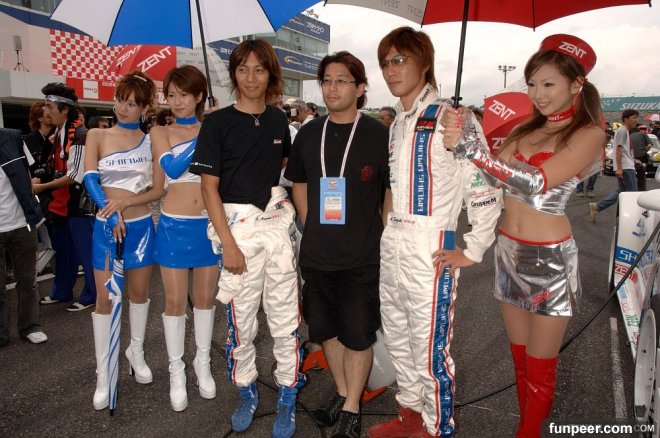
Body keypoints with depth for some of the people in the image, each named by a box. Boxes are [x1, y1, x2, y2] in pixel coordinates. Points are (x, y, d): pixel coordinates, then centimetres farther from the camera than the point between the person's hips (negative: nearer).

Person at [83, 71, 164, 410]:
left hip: (140, 225, 1)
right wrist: (111, 213, -23)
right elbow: (89, 180, -10)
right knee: (105, 298, 1)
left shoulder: (150, 142, 2)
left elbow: (158, 189, -2)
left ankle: (136, 352, 34)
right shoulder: (97, 136, 2)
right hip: (106, 226, -1)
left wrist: (126, 202, -18)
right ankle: (103, 374, 13)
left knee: (139, 293, 13)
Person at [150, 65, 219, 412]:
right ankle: (176, 370, 22)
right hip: (174, 226, -1)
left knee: (205, 296, 11)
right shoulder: (160, 132, 3)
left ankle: (203, 362, 30)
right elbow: (172, 168, -16)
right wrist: (201, 136, -17)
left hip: (209, 224, 1)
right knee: (175, 300, 5)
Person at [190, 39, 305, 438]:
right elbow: (209, 186, -4)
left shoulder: (279, 120, 9)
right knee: (240, 320, 7)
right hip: (237, 227, -2)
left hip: (278, 222, 3)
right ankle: (247, 392, 29)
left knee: (286, 319, 5)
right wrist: (228, 243, -11)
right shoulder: (217, 123, -2)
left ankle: (288, 399, 22)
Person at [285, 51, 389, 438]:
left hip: (362, 257, -4)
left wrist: (381, 239, -6)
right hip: (316, 255, 5)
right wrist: (312, 229, 7)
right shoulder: (308, 134, 4)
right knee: (327, 329, 18)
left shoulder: (378, 135, -8)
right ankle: (342, 393, 40)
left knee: (358, 335, 9)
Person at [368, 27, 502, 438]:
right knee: (398, 338, 19)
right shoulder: (398, 123, 13)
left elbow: (485, 188, -14)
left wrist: (472, 251, -12)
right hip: (392, 244, 8)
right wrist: (390, 218, 15)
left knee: (430, 348, 2)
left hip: (430, 250, -8)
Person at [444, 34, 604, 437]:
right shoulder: (529, 128, 9)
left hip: (550, 260, -6)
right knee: (520, 359, 19)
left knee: (540, 367, 10)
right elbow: (495, 173, 1)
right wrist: (462, 133, -14)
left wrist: (468, 145, -31)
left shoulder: (589, 134, -11)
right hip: (509, 252, 6)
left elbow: (537, 182, -27)